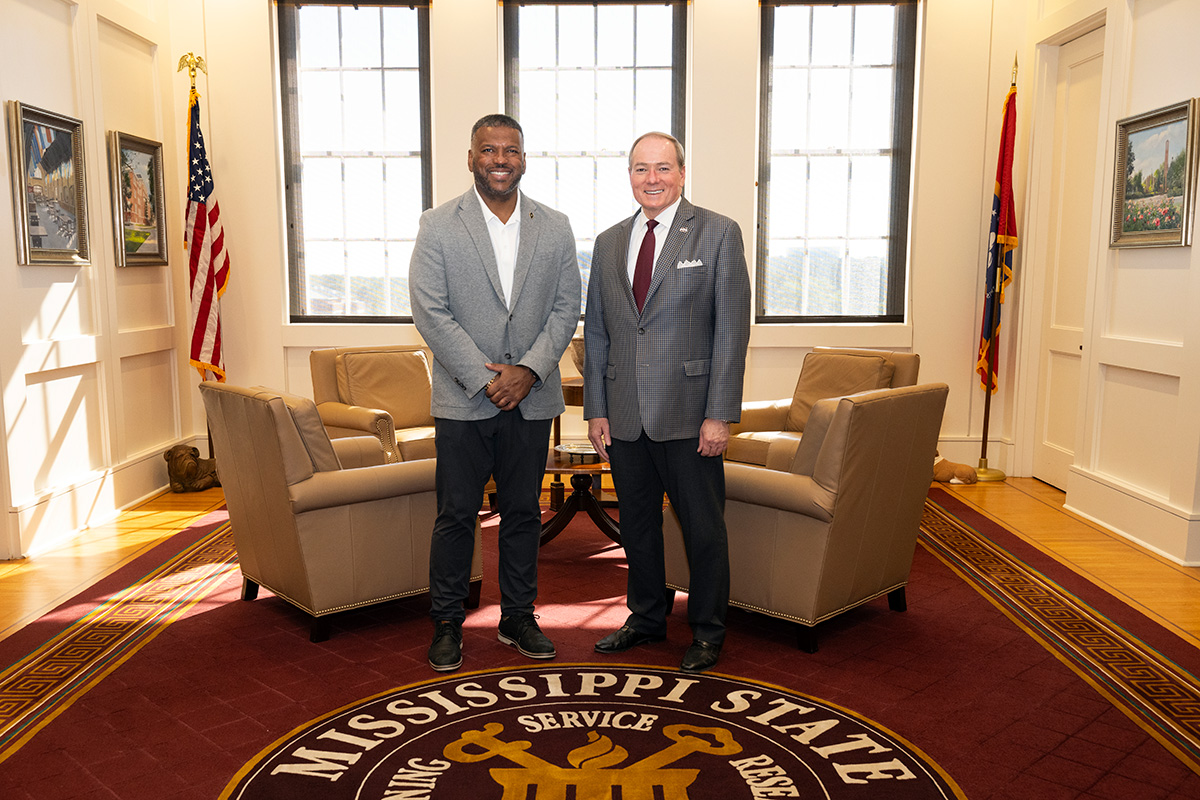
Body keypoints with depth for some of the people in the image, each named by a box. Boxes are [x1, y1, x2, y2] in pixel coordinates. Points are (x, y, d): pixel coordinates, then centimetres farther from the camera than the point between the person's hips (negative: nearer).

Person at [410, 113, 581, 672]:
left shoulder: (555, 228, 7)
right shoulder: (437, 226, -1)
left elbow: (567, 307, 3)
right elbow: (430, 312, -7)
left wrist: (529, 369, -11)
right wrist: (485, 378, -13)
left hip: (532, 398, 3)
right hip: (462, 399, -2)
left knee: (523, 512, 11)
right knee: (456, 516, 5)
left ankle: (518, 618, 26)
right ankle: (447, 625, 20)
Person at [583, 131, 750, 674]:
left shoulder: (719, 233, -2)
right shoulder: (608, 243, 11)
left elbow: (732, 329, -7)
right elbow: (595, 333, 13)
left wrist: (719, 414, -13)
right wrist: (595, 409, 6)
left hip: (689, 413, -4)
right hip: (625, 415, 5)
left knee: (702, 526, 5)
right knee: (636, 522, 15)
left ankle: (707, 631, 24)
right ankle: (647, 617, 34)